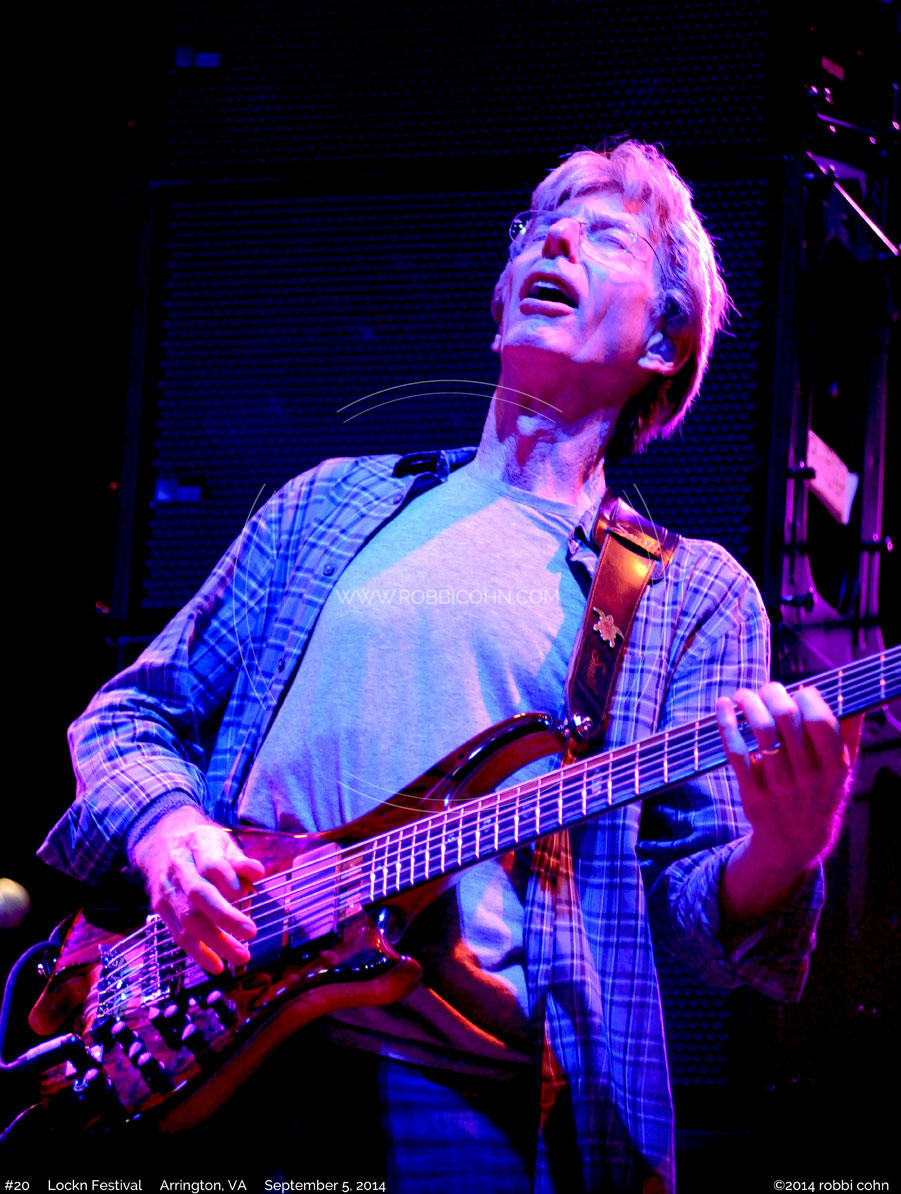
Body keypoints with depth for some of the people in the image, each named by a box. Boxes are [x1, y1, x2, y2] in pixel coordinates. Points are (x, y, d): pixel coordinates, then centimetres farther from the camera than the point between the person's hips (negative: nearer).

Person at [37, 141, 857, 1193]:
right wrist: (166, 827, -3)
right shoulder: (334, 503, 19)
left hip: (460, 1093, -2)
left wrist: (783, 851, -21)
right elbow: (133, 712, 20)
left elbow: (699, 906, 2)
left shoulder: (692, 595, 10)